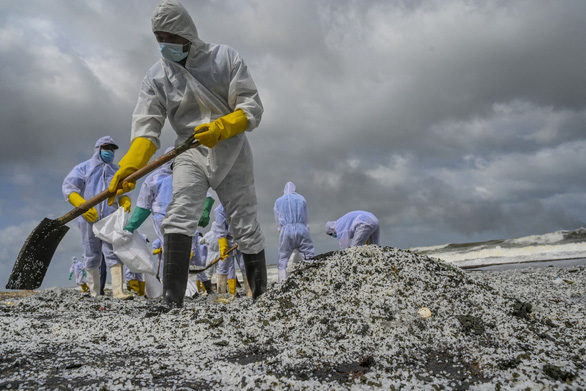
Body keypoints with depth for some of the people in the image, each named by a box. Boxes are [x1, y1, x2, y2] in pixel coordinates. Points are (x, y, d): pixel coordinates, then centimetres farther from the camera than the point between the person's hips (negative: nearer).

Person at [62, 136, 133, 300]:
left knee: (114, 254, -8)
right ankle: (94, 293, 11)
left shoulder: (116, 171, 21)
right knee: (92, 257, 3)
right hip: (89, 219, -2)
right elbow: (68, 187, -3)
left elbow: (122, 192, 24)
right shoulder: (83, 168, 7)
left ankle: (118, 291, -14)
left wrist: (125, 203, -1)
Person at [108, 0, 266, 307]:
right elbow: (146, 126, -11)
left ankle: (261, 296, 17)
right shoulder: (157, 76, -1)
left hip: (231, 152, -1)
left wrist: (219, 128, -27)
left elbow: (251, 107, -10)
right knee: (178, 218, -19)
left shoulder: (225, 58, -5)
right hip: (190, 154, 1)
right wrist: (129, 168, -27)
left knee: (246, 225, 2)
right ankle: (171, 302, -18)